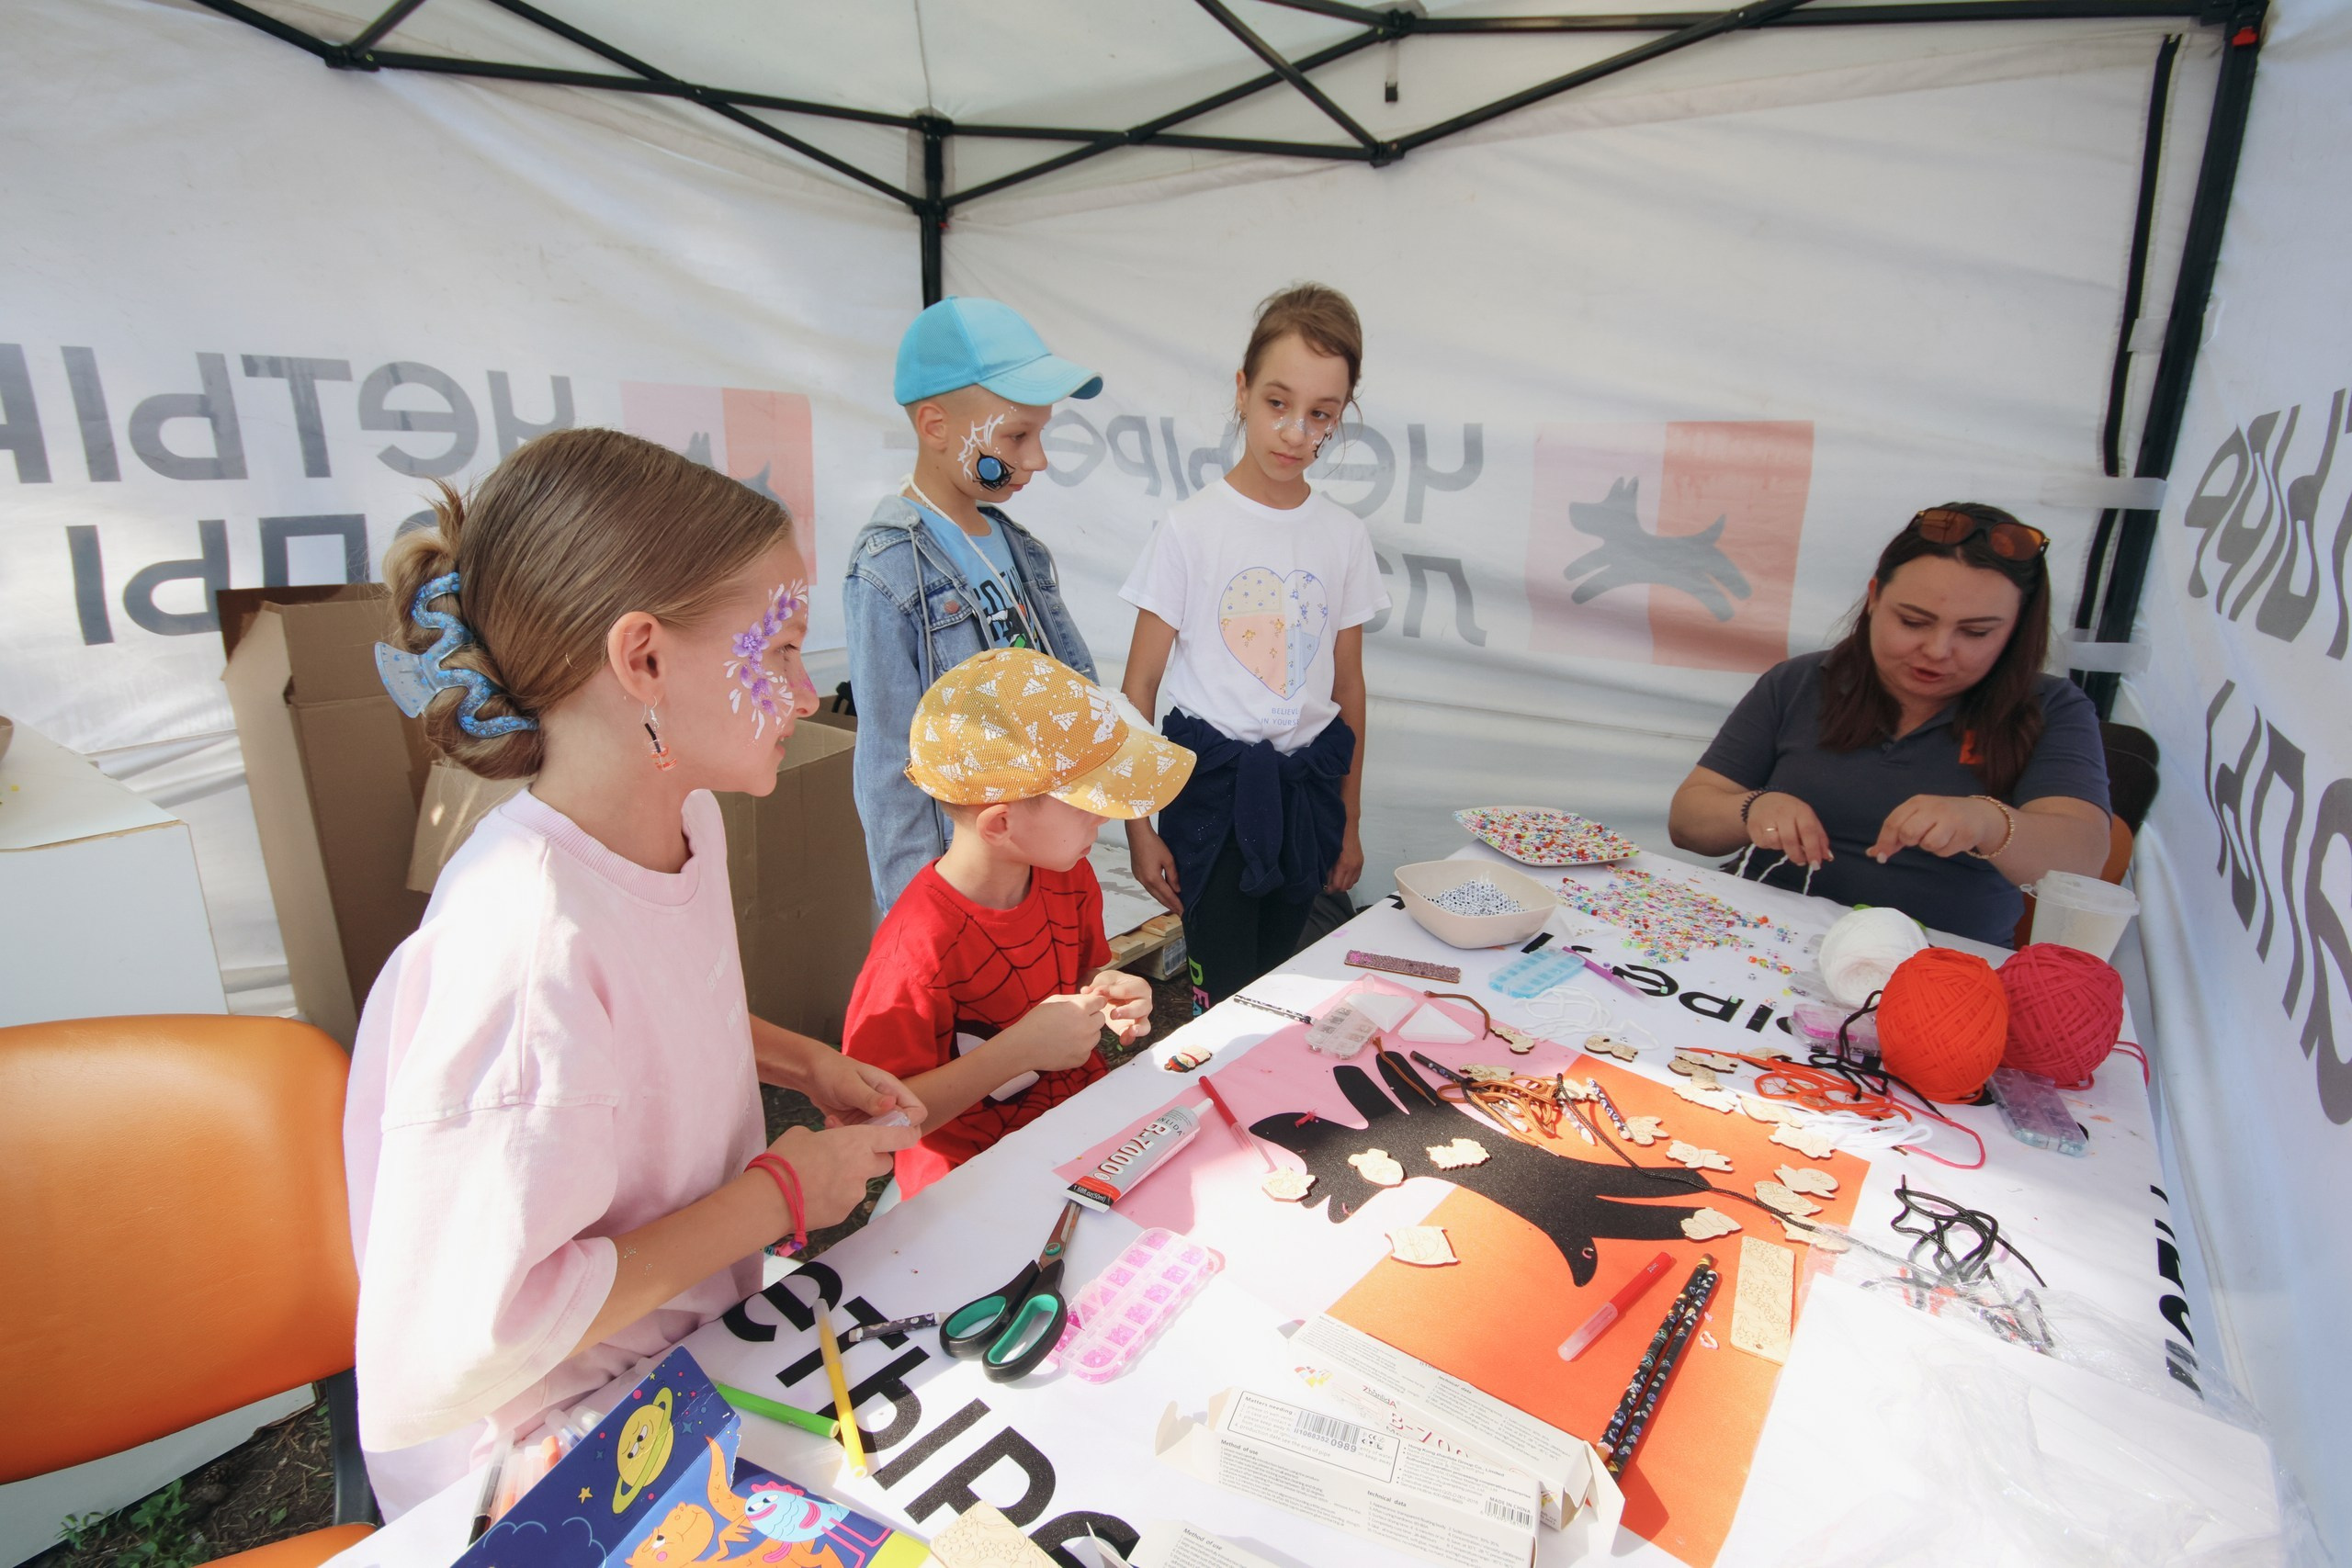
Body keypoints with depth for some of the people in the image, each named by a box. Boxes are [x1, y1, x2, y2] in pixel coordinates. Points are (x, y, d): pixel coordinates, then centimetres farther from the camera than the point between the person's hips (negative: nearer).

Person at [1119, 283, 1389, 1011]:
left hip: (1305, 782, 4)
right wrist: (1138, 827, -8)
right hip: (1214, 779, -3)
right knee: (1223, 997, -3)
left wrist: (1348, 822, 13)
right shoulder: (1191, 527, -8)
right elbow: (1140, 687, -6)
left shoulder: (1345, 535, 3)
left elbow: (1348, 688, 9)